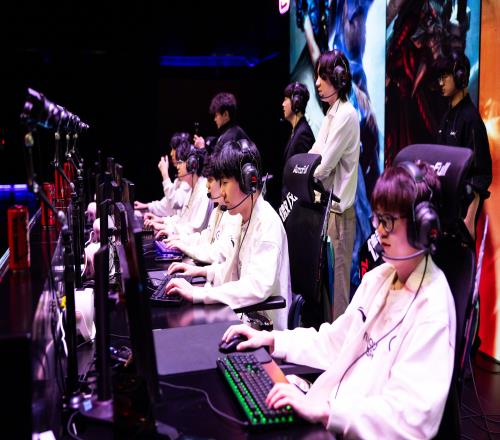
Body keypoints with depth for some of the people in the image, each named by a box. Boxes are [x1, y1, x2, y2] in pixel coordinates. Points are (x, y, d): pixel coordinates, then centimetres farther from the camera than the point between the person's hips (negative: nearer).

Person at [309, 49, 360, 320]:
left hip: (338, 207, -9)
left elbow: (325, 164, -15)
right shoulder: (331, 113, 16)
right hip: (325, 202, 9)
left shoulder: (345, 115, -12)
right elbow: (313, 156, 16)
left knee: (337, 272, -2)